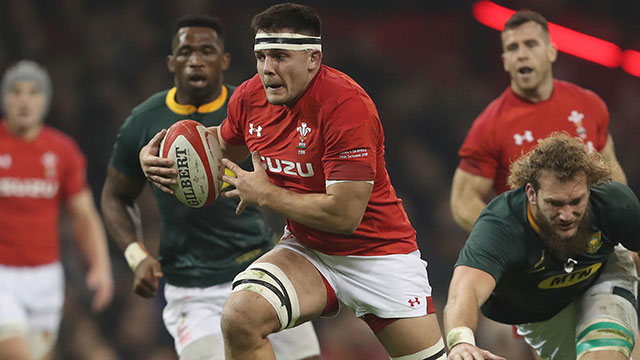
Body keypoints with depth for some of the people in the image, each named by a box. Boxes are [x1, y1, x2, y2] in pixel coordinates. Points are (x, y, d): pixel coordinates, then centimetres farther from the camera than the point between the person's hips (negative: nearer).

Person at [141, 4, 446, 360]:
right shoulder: (249, 97, -5)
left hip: (376, 250, -4)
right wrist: (155, 155, 2)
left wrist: (261, 193, -17)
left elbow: (344, 215, -28)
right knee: (239, 316, -25)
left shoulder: (347, 104, -24)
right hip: (307, 250, 4)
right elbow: (221, 147, 21)